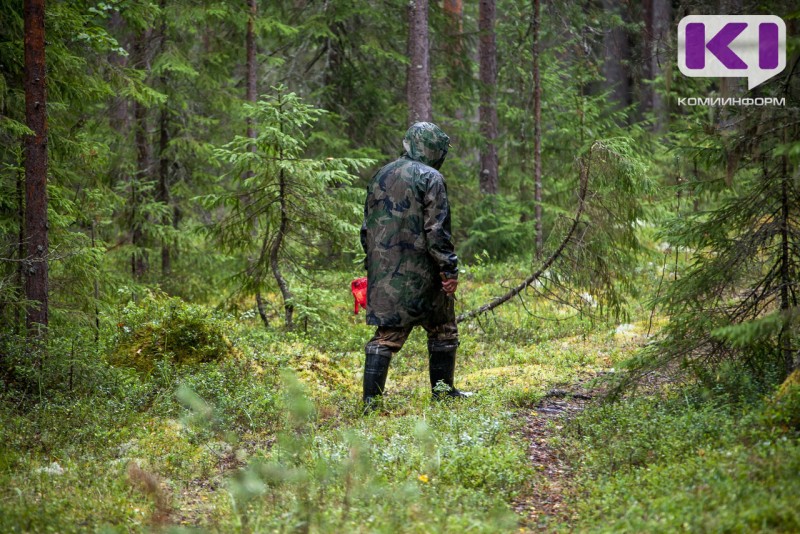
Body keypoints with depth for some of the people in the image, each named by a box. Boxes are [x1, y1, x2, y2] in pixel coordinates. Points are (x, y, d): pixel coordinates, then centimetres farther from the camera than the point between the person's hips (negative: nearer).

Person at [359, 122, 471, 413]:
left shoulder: (380, 176, 12)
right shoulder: (430, 178, -9)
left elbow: (367, 228, 16)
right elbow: (436, 230, -15)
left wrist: (372, 266, 22)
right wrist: (449, 269, -11)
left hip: (382, 272, 6)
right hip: (419, 273, -6)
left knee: (387, 333, 6)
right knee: (442, 331, 13)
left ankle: (371, 400, -2)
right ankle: (442, 391, 20)